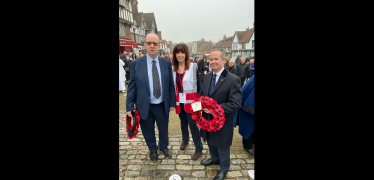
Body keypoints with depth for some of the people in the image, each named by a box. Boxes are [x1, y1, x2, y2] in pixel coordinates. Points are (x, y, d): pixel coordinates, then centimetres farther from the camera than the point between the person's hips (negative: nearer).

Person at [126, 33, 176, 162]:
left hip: (162, 105, 2)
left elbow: (171, 84, 2)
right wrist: (129, 106, -8)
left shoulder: (166, 63, -3)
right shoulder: (136, 63, -7)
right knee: (148, 131, 17)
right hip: (144, 106, -1)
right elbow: (132, 86, -6)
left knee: (164, 129, 20)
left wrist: (172, 102, 2)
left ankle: (164, 147, 50)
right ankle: (153, 150, 45)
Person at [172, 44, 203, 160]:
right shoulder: (172, 68, 1)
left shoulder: (193, 67, -7)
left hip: (190, 101, -3)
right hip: (179, 101, 4)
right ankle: (185, 140, 45)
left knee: (192, 124, -2)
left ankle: (199, 149, 14)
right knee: (183, 121, 20)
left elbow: (198, 84, -4)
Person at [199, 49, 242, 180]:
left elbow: (236, 104, -24)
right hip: (208, 118, 6)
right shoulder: (207, 77, 1)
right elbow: (201, 94, 11)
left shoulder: (234, 80, -21)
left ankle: (224, 169, 40)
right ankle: (214, 158, 55)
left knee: (222, 145, 14)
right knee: (210, 141, 26)